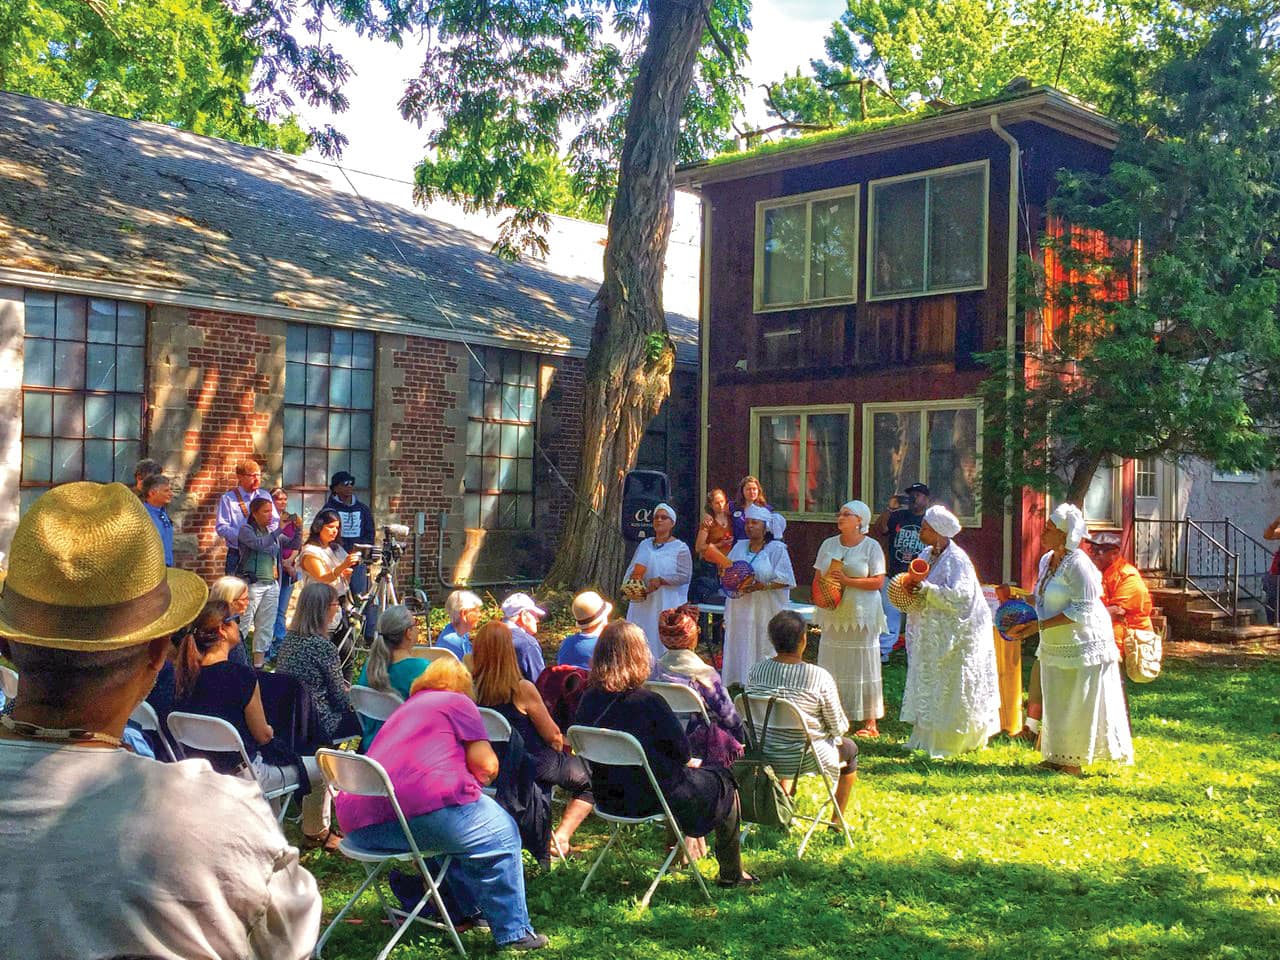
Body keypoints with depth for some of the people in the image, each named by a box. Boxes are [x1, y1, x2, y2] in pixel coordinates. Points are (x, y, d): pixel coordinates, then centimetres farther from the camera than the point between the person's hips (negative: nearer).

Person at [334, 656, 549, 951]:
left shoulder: (404, 709, 33)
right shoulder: (456, 702, 12)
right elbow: (486, 765, 4)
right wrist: (471, 779, 24)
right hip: (423, 807, -8)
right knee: (501, 835, 9)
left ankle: (468, 911, 38)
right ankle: (514, 932, 9)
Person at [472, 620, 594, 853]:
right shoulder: (522, 689, -25)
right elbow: (553, 736, -13)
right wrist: (562, 744, 10)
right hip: (532, 768, -6)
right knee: (589, 780, 17)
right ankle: (563, 834, 3)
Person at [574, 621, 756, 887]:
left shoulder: (589, 699, -8)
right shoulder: (647, 701, -27)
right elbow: (681, 749, -17)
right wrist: (689, 761, 9)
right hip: (651, 798, -7)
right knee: (723, 783, 18)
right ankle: (731, 873, 27)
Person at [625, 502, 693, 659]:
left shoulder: (680, 548, -2)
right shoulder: (644, 545, 14)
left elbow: (685, 575, -10)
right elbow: (632, 570, 16)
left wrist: (660, 580, -17)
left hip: (668, 605, -5)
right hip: (643, 603, 5)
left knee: (664, 640, -8)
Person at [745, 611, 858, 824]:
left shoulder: (755, 672, -10)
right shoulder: (820, 678, -22)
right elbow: (838, 727, -11)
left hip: (763, 757, 4)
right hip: (805, 758, -4)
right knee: (850, 748, 27)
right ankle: (837, 821, 39)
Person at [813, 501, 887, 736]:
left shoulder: (871, 547, -3)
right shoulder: (829, 544, 11)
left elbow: (878, 581, -9)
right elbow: (818, 577, 14)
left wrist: (847, 580, -17)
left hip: (860, 615, -4)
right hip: (833, 614, 5)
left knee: (863, 667, -2)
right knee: (831, 666, 5)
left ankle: (870, 722, 3)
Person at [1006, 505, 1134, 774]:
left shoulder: (1077, 564, -20)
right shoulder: (1047, 560, 7)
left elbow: (1082, 610, -23)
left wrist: (1039, 625, -24)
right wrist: (1028, 623, 1)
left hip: (1082, 645, -9)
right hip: (1054, 645, 9)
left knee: (1081, 704, 2)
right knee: (1057, 703, 14)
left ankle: (1073, 760, 10)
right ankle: (1060, 757, 24)